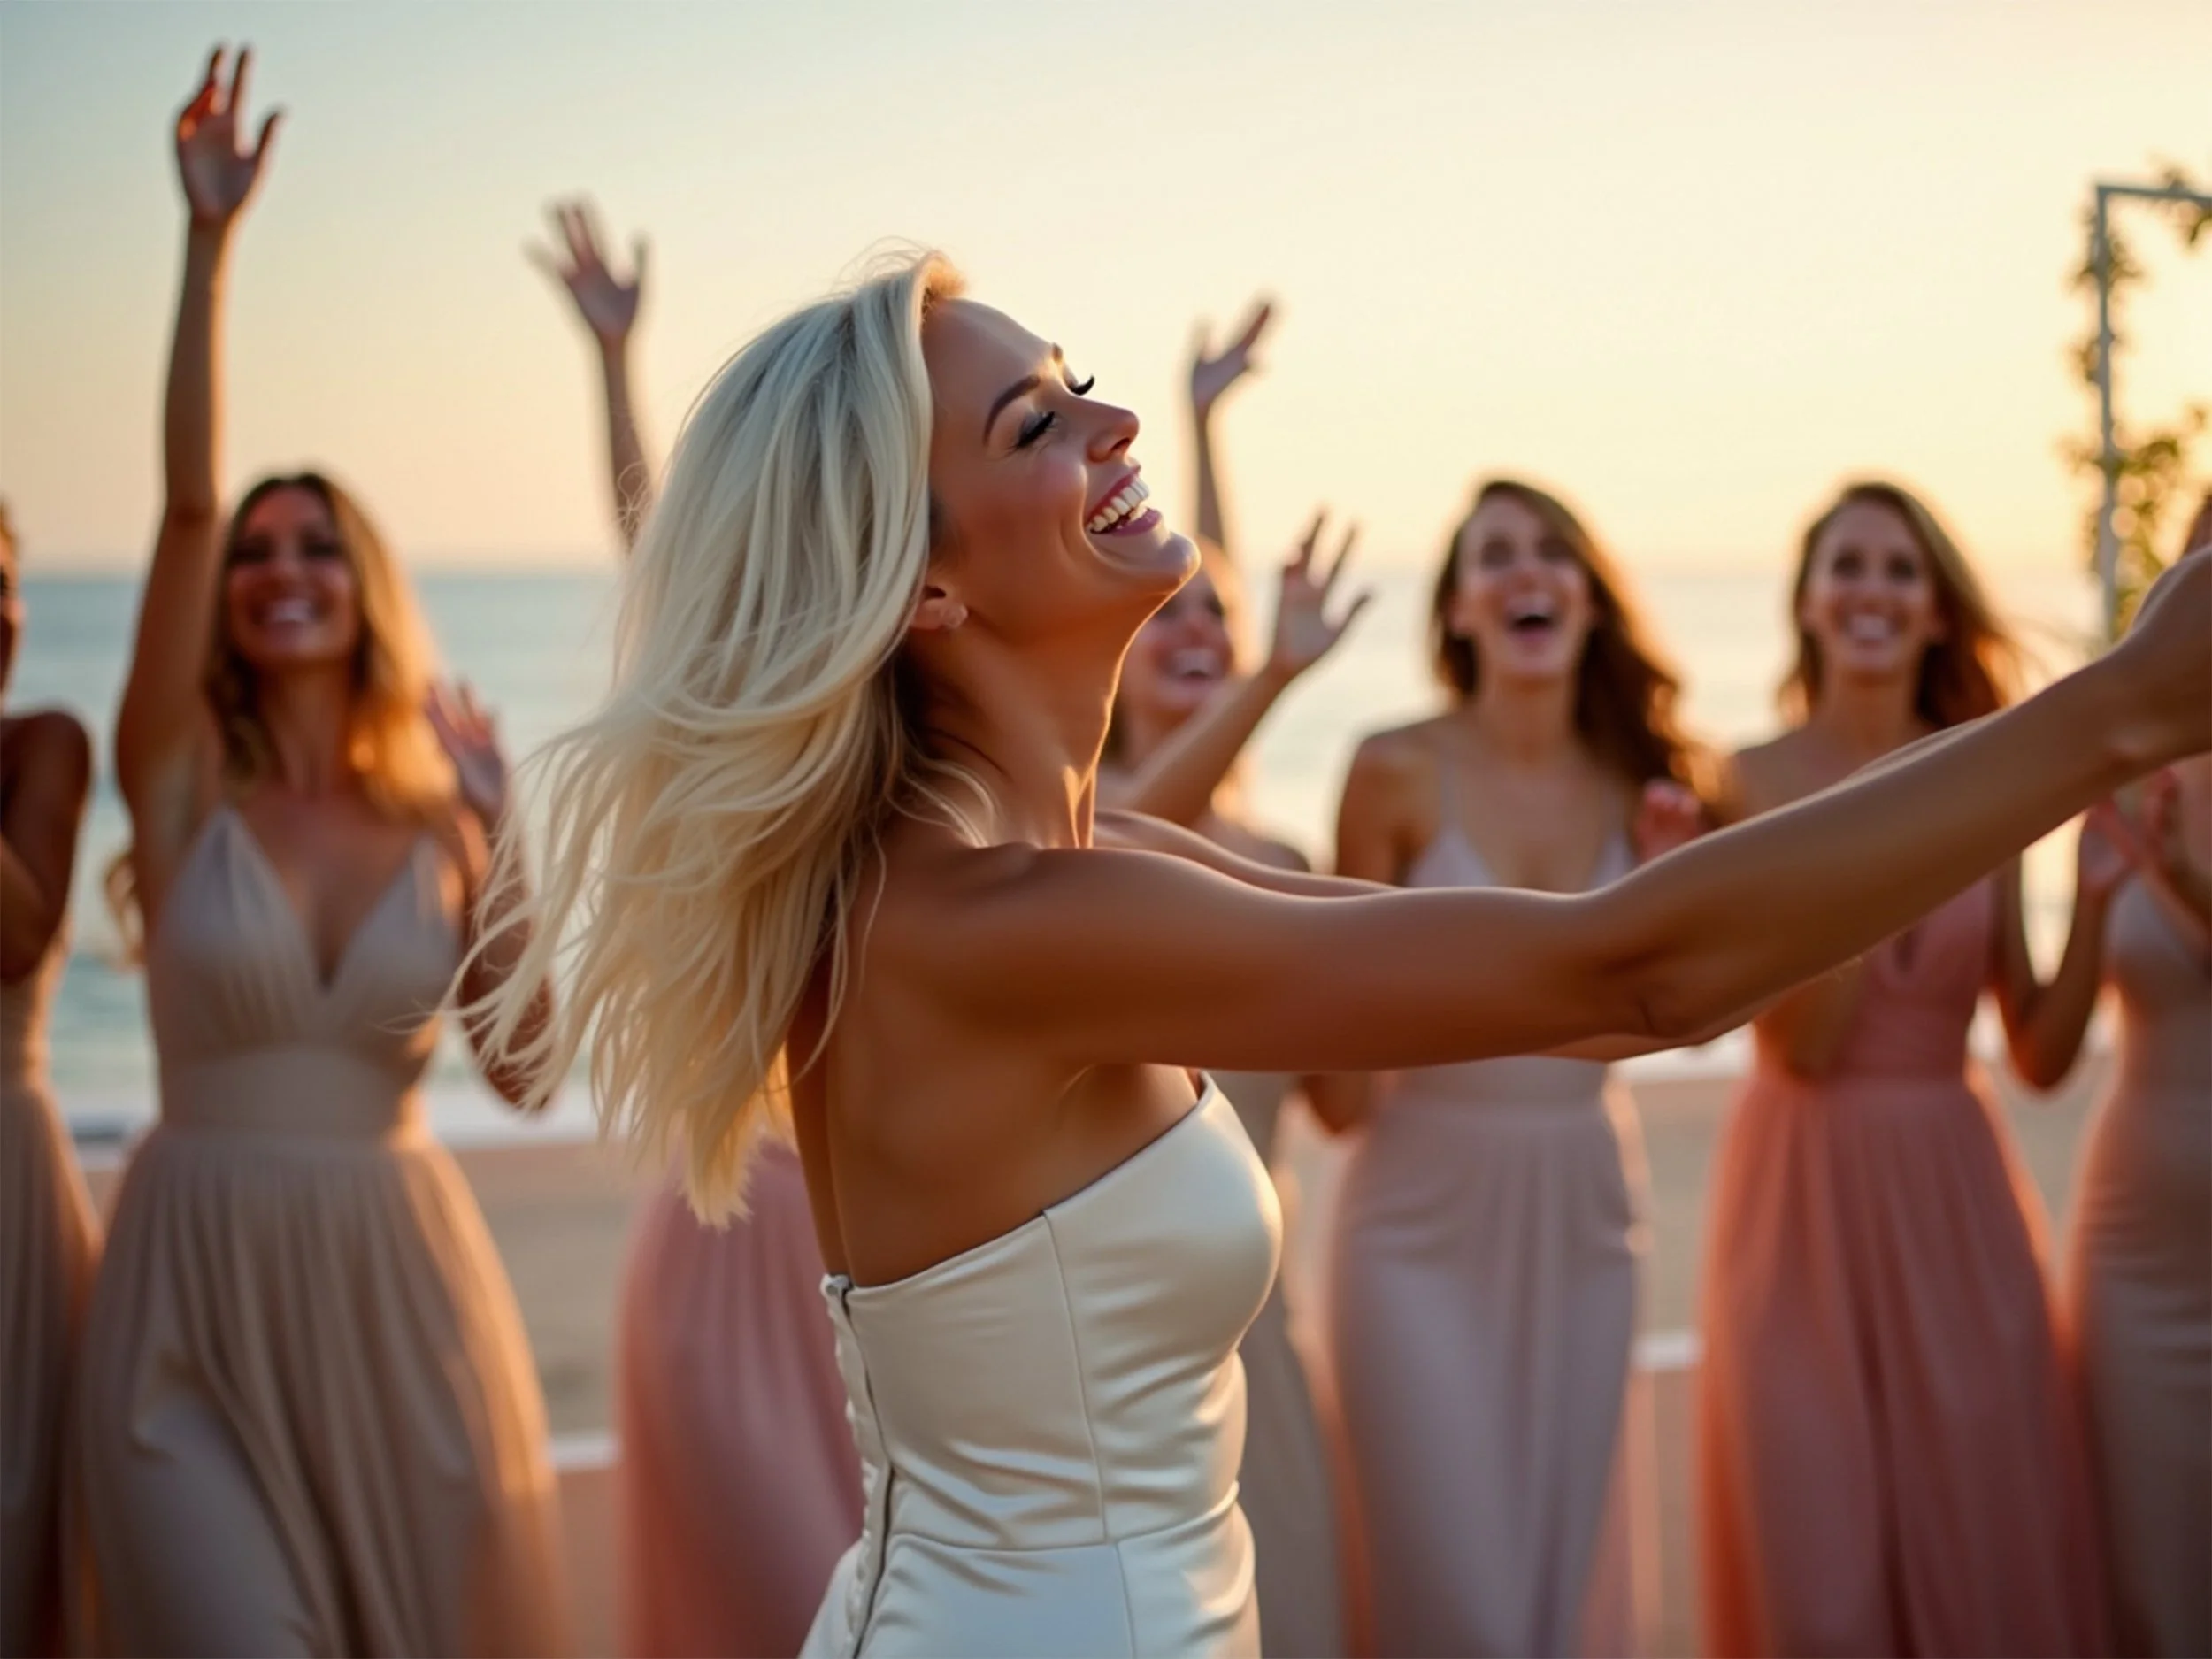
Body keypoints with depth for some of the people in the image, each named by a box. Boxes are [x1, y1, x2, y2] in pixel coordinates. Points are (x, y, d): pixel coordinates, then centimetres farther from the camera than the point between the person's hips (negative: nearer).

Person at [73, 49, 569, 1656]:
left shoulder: (439, 821, 4)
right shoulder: (182, 784, -1)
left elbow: (527, 1068, -3)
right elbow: (186, 503, -13)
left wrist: (498, 841, -8)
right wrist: (211, 242, -17)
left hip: (399, 1281, 2)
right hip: (199, 1285, -2)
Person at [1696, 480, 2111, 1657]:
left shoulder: (1984, 788, 5)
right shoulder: (1755, 783, -4)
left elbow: (2040, 1053, 5)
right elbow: (1803, 1042, -12)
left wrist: (2093, 891, -8)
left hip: (1954, 1195, 3)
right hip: (1807, 1198, -3)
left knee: (1985, 1546, 6)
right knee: (1819, 1562, 2)